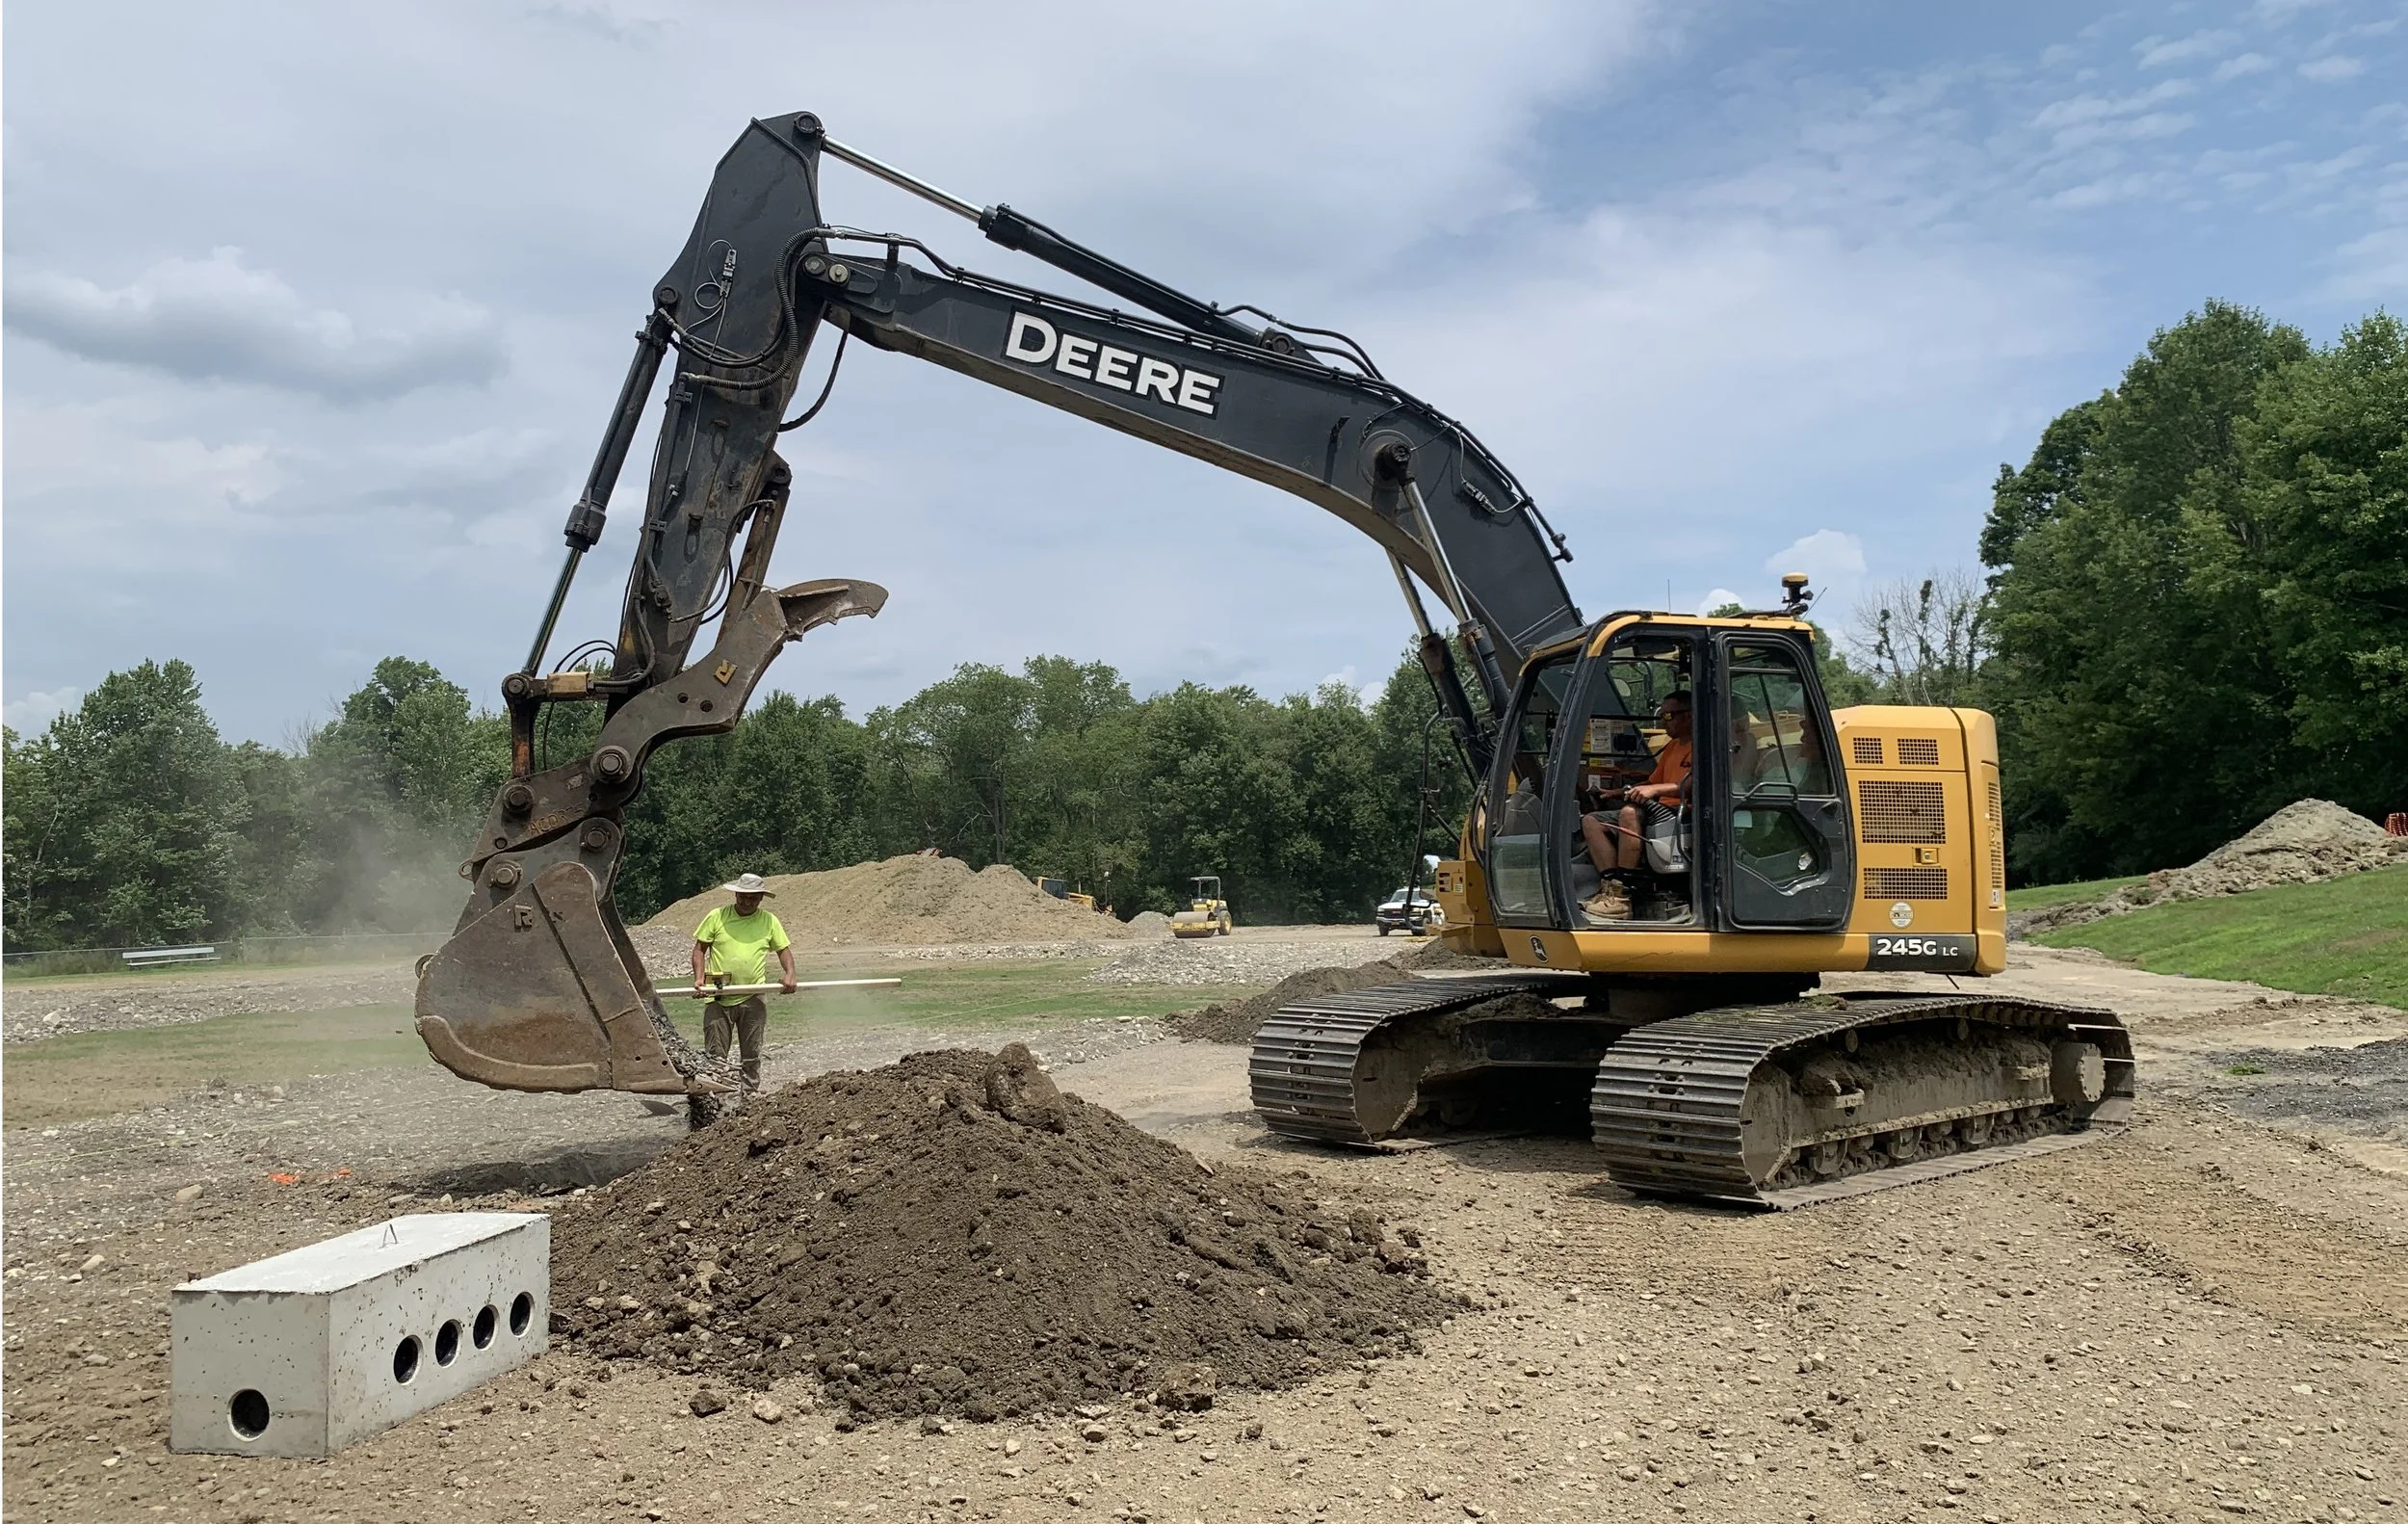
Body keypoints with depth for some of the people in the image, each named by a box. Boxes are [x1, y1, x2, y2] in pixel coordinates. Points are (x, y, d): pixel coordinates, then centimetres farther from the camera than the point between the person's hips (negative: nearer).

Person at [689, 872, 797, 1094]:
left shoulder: (769, 921, 5)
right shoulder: (717, 917, 0)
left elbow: (784, 949, 11)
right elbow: (700, 948, 4)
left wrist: (789, 974, -8)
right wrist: (699, 977, -10)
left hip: (753, 1000, 2)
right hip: (719, 999, -2)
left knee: (752, 1054, 9)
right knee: (715, 1054, 0)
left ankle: (750, 1094, 19)